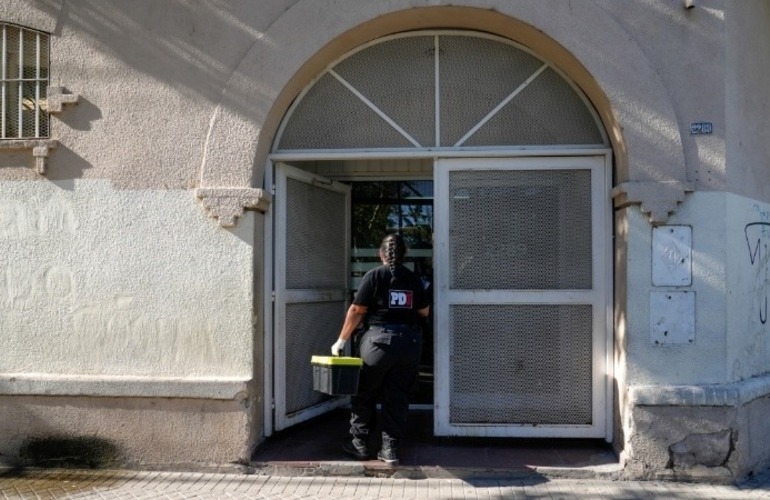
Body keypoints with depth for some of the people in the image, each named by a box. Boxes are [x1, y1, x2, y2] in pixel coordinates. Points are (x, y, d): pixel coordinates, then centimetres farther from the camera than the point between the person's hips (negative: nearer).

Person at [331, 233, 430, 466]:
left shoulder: (374, 276, -4)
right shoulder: (414, 279, 6)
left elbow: (356, 311, -6)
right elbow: (424, 312, 12)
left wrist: (342, 340, 2)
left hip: (378, 341, -3)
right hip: (409, 343, 3)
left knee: (364, 395, 12)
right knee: (397, 398, 9)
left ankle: (359, 443, 19)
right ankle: (390, 449, 10)